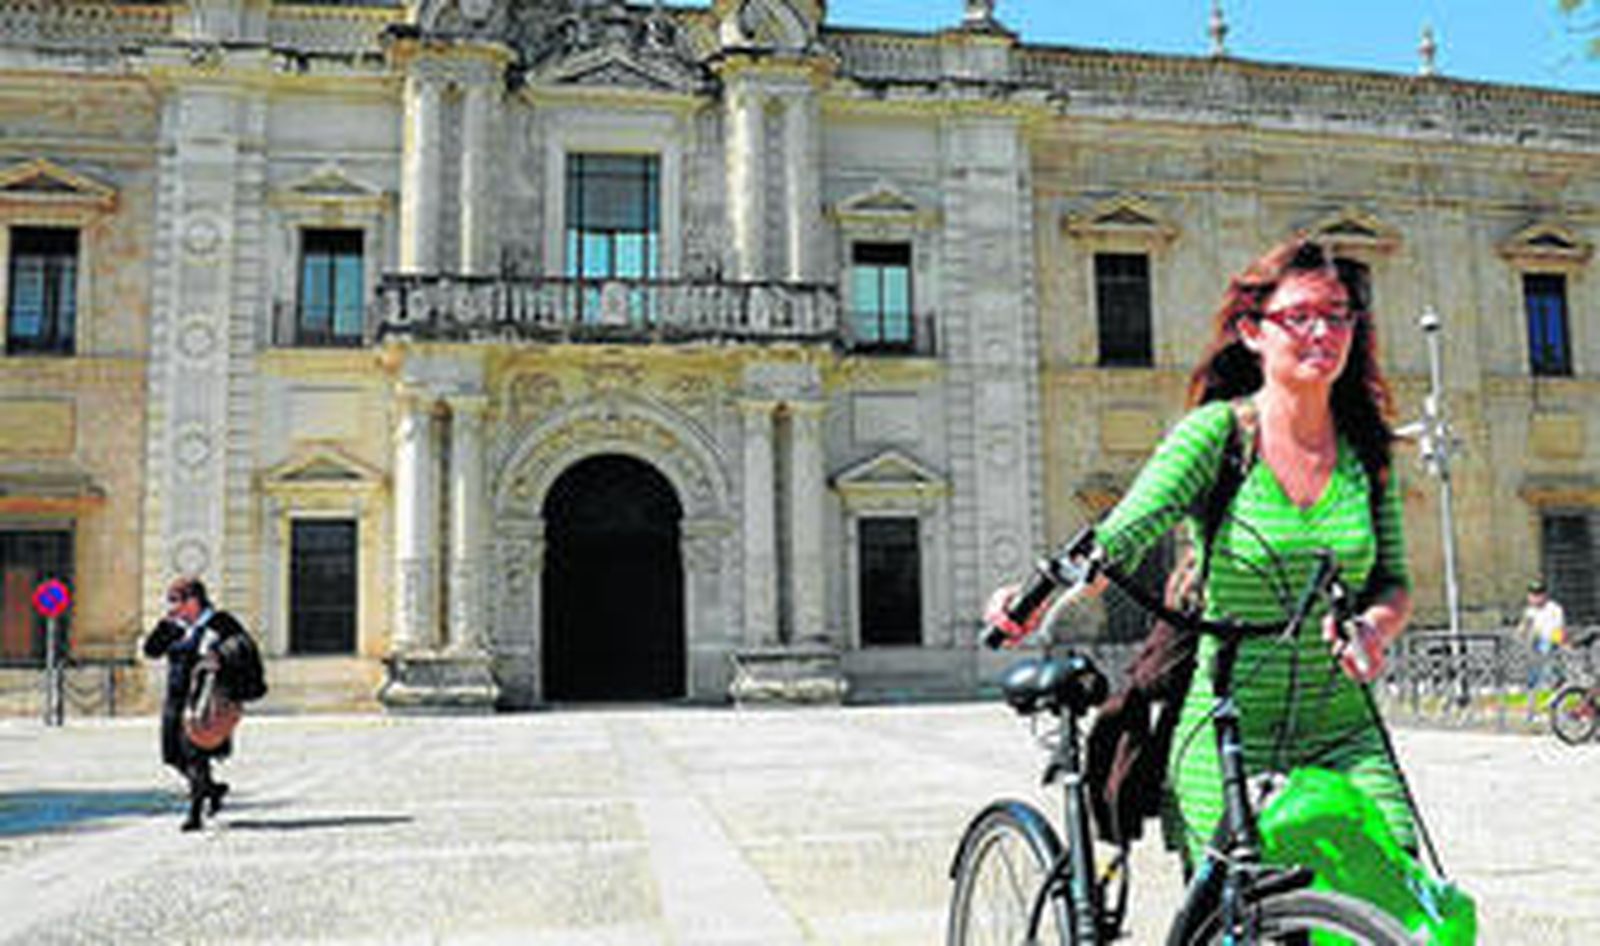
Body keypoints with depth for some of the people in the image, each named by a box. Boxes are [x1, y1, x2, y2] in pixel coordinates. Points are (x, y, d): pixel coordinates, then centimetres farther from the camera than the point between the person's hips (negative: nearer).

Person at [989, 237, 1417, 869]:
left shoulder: (1367, 448, 7)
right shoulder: (1216, 431, -7)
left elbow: (1394, 583, 11)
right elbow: (1119, 537, -18)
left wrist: (1375, 625, -12)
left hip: (1341, 737, 4)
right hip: (1224, 737, -3)